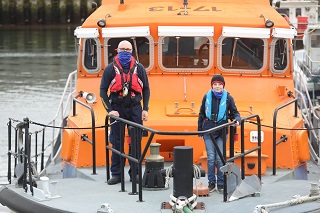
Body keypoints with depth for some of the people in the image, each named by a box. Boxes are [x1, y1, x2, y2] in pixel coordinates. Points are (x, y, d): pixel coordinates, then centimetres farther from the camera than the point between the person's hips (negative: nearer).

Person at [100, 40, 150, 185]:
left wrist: (145, 109, 3)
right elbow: (103, 90, 1)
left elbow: (146, 89, 12)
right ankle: (116, 174, 5)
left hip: (135, 109, 1)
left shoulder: (139, 68, 5)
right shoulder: (111, 69, 1)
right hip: (117, 109, -1)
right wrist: (110, 110, -8)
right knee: (116, 143, 0)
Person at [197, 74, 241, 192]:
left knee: (220, 158, 1)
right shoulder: (207, 97, 4)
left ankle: (221, 183, 10)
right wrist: (200, 131, 11)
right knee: (211, 158, 1)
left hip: (222, 131, -1)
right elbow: (201, 114, 11)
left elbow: (234, 112, 7)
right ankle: (211, 182, 11)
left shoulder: (228, 98, 1)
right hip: (208, 130, 1)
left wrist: (237, 120, -16)